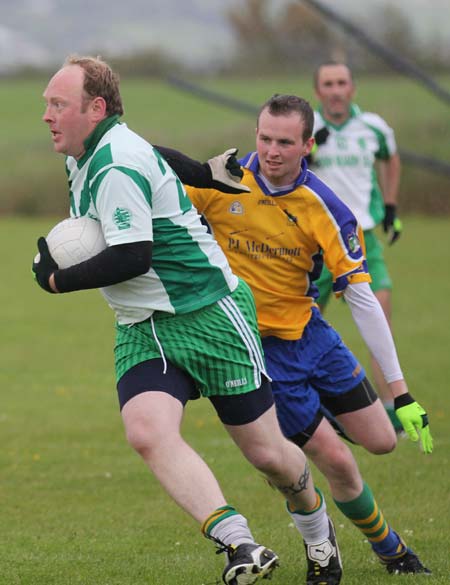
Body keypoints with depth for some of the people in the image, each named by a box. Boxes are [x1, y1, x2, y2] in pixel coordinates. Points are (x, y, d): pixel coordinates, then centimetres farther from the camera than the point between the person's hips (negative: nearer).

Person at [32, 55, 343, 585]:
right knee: (147, 431, -22)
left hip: (209, 314, -8)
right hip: (140, 331, 8)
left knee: (266, 453, 2)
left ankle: (313, 521, 34)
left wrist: (57, 280, -15)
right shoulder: (82, 157, 9)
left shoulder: (117, 166, -22)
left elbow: (131, 258, -27)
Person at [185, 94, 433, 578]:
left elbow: (361, 299, -13)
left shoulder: (326, 211, -15)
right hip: (257, 350, -3)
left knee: (380, 441, 7)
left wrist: (401, 392, -15)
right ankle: (388, 548, 21)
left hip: (309, 334, 3)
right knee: (337, 463, -6)